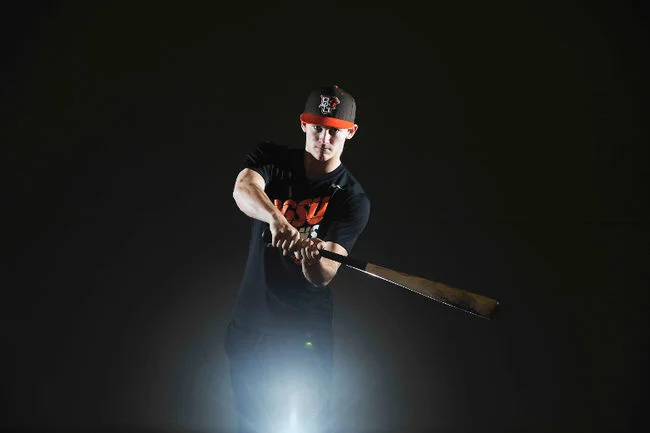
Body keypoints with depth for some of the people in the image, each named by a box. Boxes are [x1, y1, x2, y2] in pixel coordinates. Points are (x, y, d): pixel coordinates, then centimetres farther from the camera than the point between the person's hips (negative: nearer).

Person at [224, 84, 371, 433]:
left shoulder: (352, 200, -9)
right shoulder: (271, 159, -2)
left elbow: (322, 277, -19)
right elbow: (243, 189, -26)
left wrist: (313, 256, -43)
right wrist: (276, 218, -46)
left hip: (305, 337, -2)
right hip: (248, 326, 3)